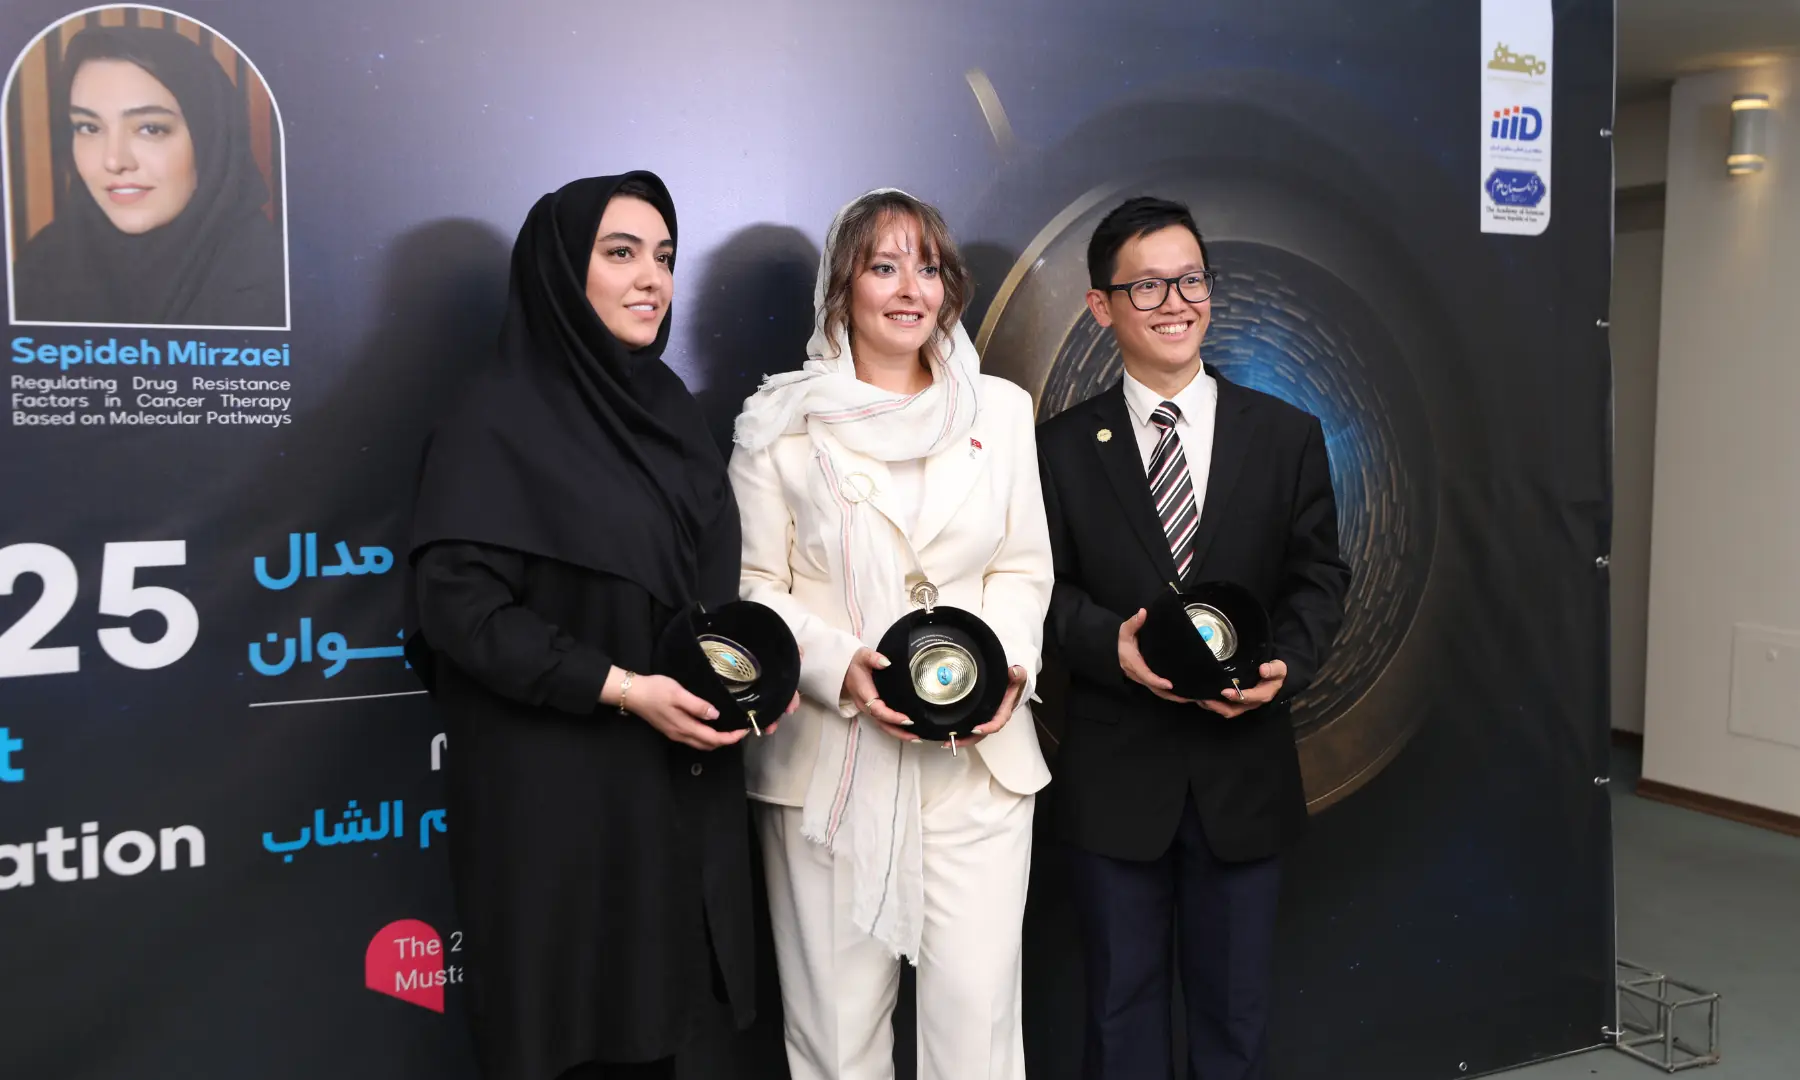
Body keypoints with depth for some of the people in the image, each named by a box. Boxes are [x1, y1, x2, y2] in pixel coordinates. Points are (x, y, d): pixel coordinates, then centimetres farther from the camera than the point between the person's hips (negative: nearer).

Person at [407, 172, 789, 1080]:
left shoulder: (670, 411, 11)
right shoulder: (499, 420, -10)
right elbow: (458, 603, -17)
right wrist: (621, 689, -21)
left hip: (680, 788, 6)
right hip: (559, 794, -6)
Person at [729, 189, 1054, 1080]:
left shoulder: (1001, 410, 10)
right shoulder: (780, 421, 2)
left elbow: (1023, 568, 11)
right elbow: (753, 586, 1)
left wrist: (1011, 661, -7)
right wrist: (838, 667, -15)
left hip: (979, 755, 2)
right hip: (827, 761, -1)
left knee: (977, 1008, -1)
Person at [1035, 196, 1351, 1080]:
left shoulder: (1288, 436, 4)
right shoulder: (1064, 447, 1)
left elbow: (1319, 577, 2)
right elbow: (1048, 589, -1)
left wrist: (1286, 663, -17)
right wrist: (1111, 645, -21)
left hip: (1244, 769, 1)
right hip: (1116, 772, -1)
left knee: (1235, 1005, 15)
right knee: (1121, 1003, 14)